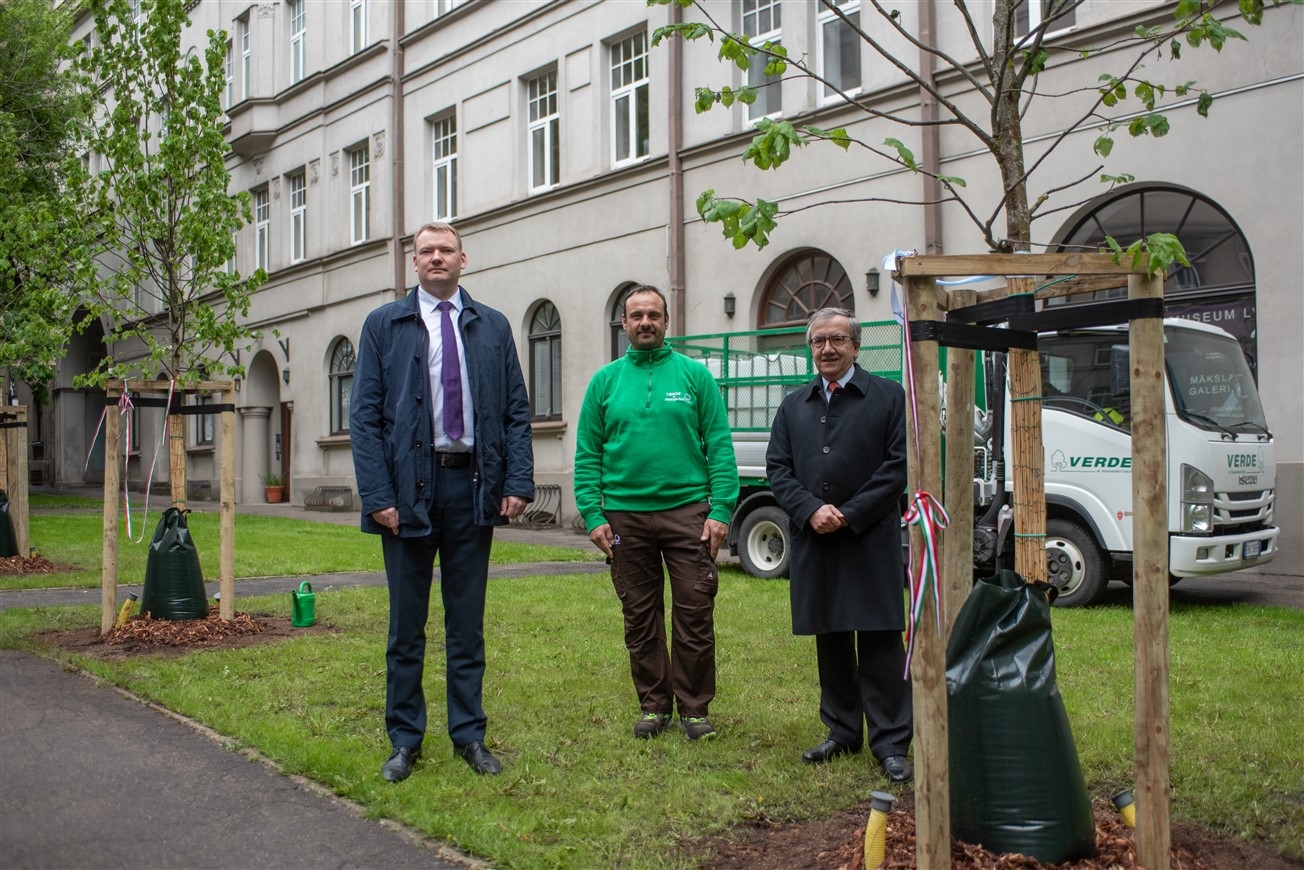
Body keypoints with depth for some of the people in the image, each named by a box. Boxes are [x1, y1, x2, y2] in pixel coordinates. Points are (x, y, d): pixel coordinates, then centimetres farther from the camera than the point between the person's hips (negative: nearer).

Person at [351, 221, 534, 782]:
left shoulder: (493, 327, 10)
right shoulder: (384, 325, 5)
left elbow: (517, 411, 8)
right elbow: (365, 415, -1)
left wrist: (518, 483, -4)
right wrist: (377, 495, -11)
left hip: (474, 486, 2)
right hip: (410, 488, -1)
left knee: (468, 622, 10)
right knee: (407, 623, 7)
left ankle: (469, 735, 20)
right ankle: (405, 740, 19)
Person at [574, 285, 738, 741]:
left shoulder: (694, 374, 3)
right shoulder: (605, 381, 7)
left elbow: (719, 446, -1)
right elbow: (587, 455, 6)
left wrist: (721, 510, -10)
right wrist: (592, 515, -4)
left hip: (687, 510, -2)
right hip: (625, 514, 2)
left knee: (695, 615, 0)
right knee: (640, 618, 10)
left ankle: (694, 707, 14)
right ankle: (654, 704, 23)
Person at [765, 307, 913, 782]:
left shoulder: (887, 396, 3)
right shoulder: (793, 406, 15)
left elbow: (898, 465, -4)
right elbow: (777, 469, 8)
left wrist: (850, 515, -12)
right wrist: (811, 510, -9)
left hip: (872, 539, -4)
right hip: (812, 539, 4)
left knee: (880, 640, -3)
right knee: (830, 641, 11)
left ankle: (891, 742, 5)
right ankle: (842, 732, 23)